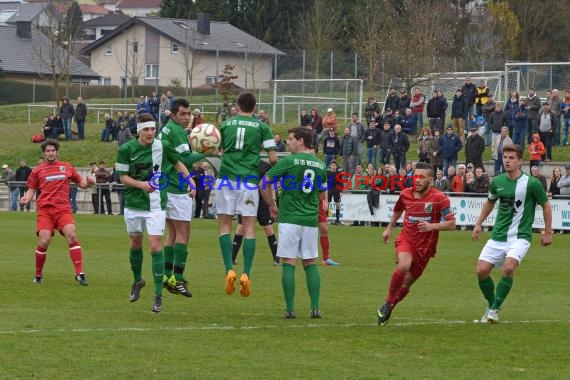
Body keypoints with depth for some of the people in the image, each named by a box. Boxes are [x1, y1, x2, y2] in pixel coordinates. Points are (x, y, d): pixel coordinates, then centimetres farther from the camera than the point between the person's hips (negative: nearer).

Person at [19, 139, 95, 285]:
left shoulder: (67, 167, 17)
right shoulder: (37, 171, 14)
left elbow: (81, 183, 24)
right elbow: (31, 190, 17)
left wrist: (88, 183, 1)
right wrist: (26, 198, -4)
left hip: (63, 209, 0)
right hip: (44, 210, 0)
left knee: (71, 236, -20)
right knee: (44, 242, -13)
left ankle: (79, 274, -19)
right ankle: (38, 275, 8)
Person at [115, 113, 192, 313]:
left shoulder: (162, 146, -6)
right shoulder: (126, 149, -7)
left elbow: (178, 163, 11)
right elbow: (123, 177, -4)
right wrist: (141, 184, -20)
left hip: (156, 205, -2)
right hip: (133, 204, 2)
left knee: (155, 245, -11)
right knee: (136, 243, 17)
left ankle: (158, 295, -8)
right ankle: (137, 281, 43)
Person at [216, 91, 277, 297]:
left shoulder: (226, 124, 9)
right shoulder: (262, 127, 4)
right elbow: (273, 159, 1)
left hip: (226, 178, 1)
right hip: (249, 179, -1)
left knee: (225, 225, 8)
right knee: (249, 228, 3)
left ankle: (229, 270, -8)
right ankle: (246, 274, -6)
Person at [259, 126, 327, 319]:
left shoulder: (289, 161, -8)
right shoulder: (320, 165, 8)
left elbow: (264, 184, -7)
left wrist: (272, 205, 7)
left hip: (289, 219, -4)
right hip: (311, 220, 4)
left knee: (288, 263, -1)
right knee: (310, 263, 10)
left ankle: (290, 309, -3)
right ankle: (315, 308, 3)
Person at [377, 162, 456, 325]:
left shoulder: (439, 198, -11)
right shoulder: (405, 194, 1)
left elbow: (451, 224, -12)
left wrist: (432, 226, -25)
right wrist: (389, 228, 26)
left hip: (426, 245, 0)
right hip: (406, 238, 0)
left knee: (407, 282, 7)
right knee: (403, 266, -30)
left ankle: (388, 307, 30)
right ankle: (388, 302, -14)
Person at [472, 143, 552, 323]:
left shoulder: (532, 183, -11)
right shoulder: (497, 182, 2)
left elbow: (545, 205, 3)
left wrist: (548, 232, 5)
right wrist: (478, 224, 20)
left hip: (520, 237, -5)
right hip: (498, 236, 5)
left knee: (508, 268, -27)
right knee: (482, 271, -5)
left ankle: (495, 309, -13)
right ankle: (491, 305, 19)